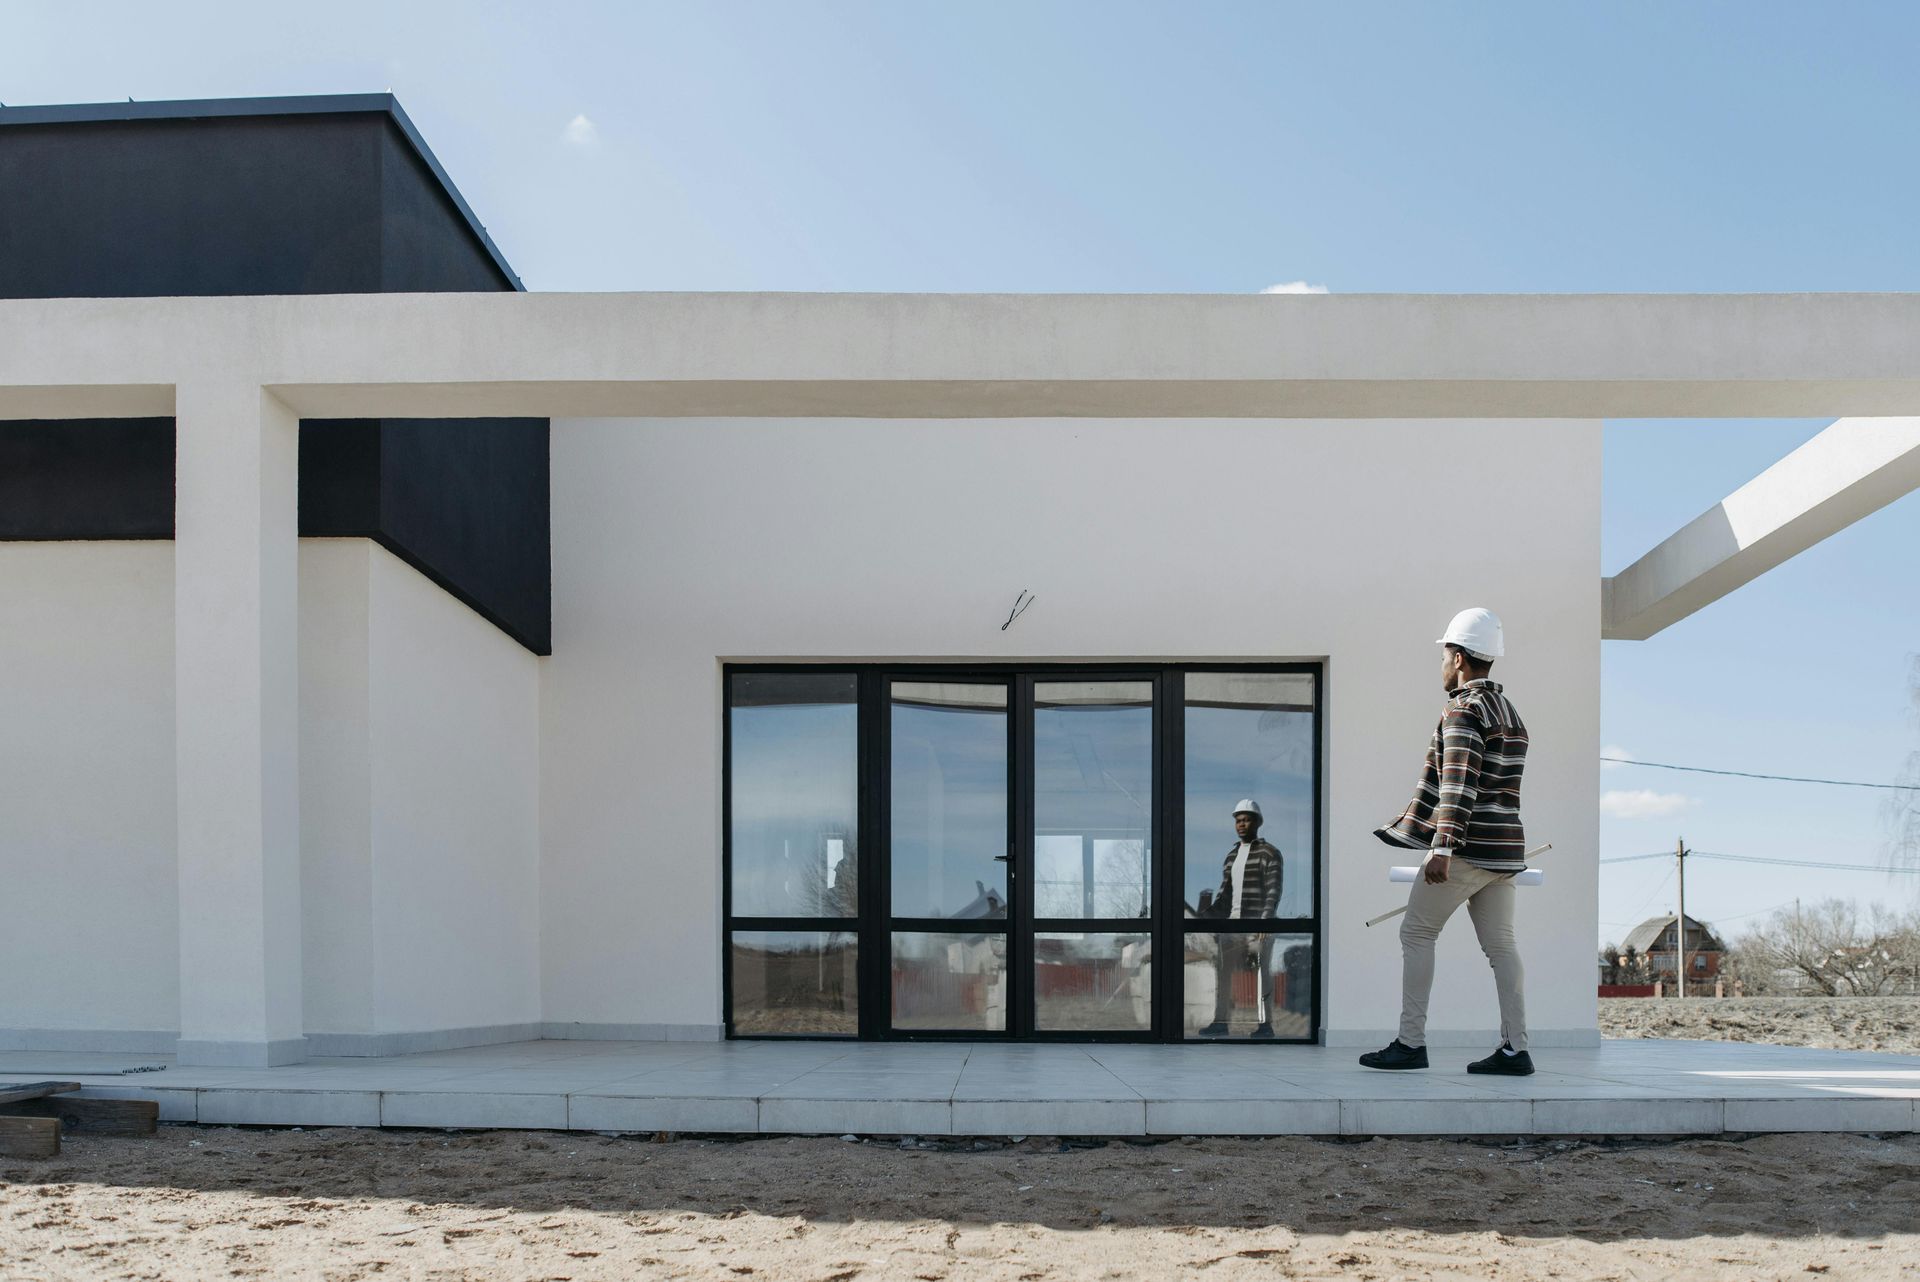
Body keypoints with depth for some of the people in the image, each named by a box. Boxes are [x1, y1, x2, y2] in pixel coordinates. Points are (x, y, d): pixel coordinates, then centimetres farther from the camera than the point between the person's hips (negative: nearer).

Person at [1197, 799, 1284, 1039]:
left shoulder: (1269, 853, -4)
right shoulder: (1232, 856, 17)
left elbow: (1274, 890, -14)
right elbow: (1225, 892, 18)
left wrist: (1266, 919, -26)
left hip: (1259, 922, -7)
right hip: (1234, 921, 7)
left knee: (1261, 972, -4)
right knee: (1222, 970, -1)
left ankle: (1266, 1024, 1)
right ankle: (1221, 1022, 2)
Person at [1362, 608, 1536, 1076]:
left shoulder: (1463, 710, -11)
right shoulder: (1509, 712, 18)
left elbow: (1460, 785, -21)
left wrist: (1442, 849, -26)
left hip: (1468, 846, -9)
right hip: (1504, 847, 9)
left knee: (1416, 932, -1)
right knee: (1500, 944, 6)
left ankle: (1411, 1042, -2)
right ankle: (1515, 1049, 3)